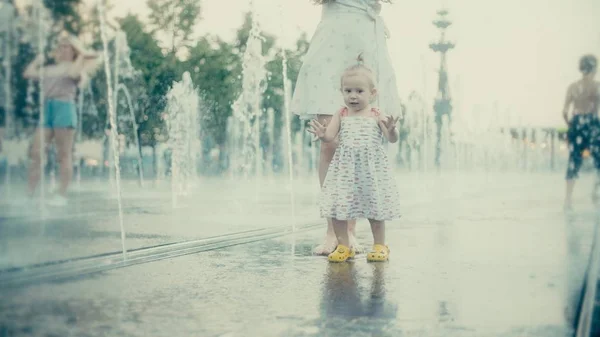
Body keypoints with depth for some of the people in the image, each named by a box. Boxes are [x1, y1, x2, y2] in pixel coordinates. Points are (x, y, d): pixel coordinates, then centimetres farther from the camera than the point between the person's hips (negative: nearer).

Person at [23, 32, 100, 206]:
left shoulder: (75, 67, 5)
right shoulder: (48, 69, 23)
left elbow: (73, 73, -17)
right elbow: (28, 73, 18)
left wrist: (81, 55, -4)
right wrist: (39, 59, 24)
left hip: (64, 108, -6)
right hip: (46, 109, 6)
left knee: (64, 155, -4)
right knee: (36, 153, -1)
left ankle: (62, 195, -3)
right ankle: (29, 193, 1)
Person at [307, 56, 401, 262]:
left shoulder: (377, 116, -1)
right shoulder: (341, 115, 4)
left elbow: (392, 139, -8)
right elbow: (330, 136, -3)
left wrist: (391, 130, -31)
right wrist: (321, 134, -26)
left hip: (372, 168, -2)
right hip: (345, 168, 2)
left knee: (375, 208, 7)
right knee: (339, 206, 1)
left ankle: (379, 246, 21)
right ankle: (343, 246, 15)